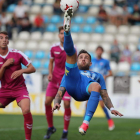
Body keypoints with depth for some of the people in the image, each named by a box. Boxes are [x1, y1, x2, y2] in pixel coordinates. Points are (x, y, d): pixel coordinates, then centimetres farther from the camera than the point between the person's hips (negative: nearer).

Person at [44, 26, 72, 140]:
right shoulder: (54, 48, 2)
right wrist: (50, 73, -2)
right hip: (54, 79, 3)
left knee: (67, 104, -13)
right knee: (47, 102, -6)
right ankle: (50, 127, 16)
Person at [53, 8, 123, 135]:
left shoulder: (97, 76, 41)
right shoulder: (70, 74, 41)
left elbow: (105, 95, 27)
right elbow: (60, 92, 26)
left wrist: (112, 108, 4)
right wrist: (57, 103, 1)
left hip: (87, 89, 0)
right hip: (72, 84, 0)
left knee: (96, 86, -38)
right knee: (71, 52, -1)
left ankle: (86, 123, -46)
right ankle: (67, 28, -32)